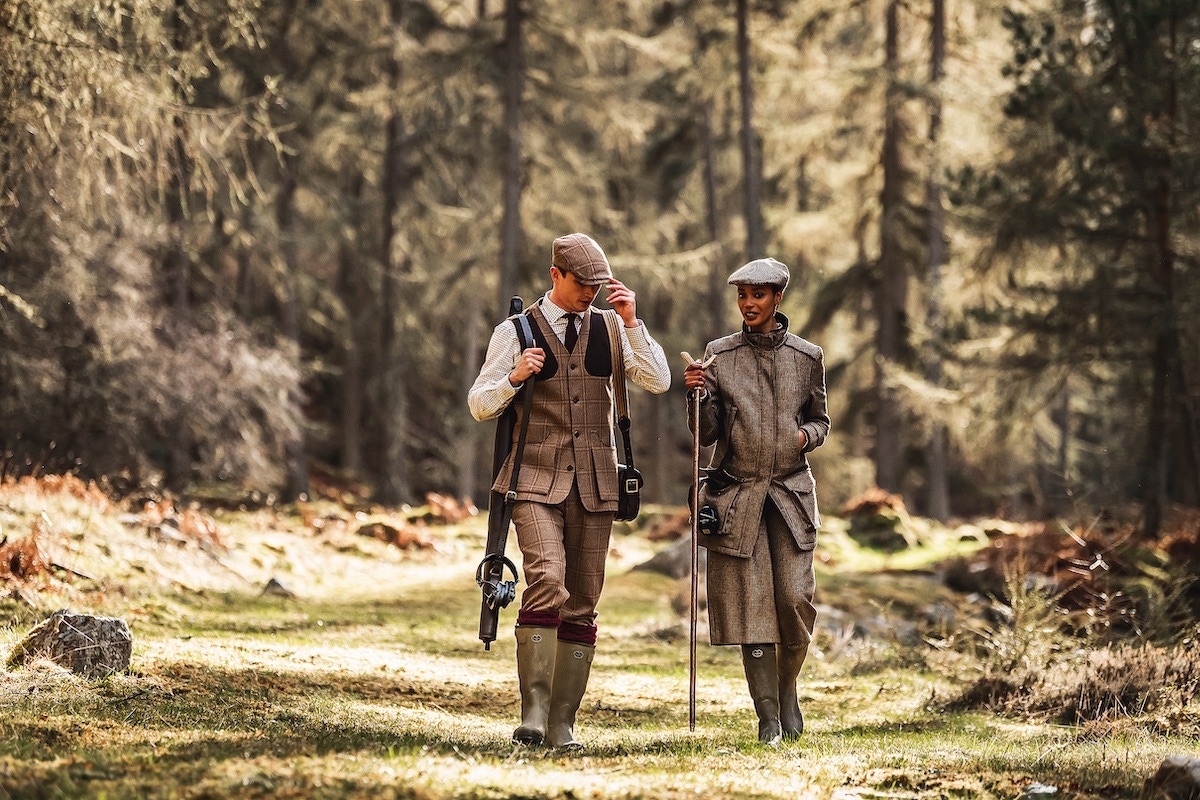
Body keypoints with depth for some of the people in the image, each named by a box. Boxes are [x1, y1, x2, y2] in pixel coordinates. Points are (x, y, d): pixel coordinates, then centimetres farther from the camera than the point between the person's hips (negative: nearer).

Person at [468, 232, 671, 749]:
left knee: (582, 605, 2)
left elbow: (658, 383, 0)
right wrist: (514, 378, -17)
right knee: (547, 583, -23)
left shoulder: (609, 329, 10)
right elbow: (479, 406, 3)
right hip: (537, 479, -3)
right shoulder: (515, 332, 4)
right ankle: (533, 712, -21)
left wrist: (632, 323, -9)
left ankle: (562, 722, 8)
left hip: (594, 483, 3)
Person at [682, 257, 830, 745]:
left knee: (796, 599, -10)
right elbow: (706, 434, 4)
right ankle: (768, 718, 3)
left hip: (791, 492, 1)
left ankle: (788, 685, 19)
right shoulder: (719, 355, 4)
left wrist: (806, 435, -5)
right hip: (737, 495, -1)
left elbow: (820, 421, 17)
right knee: (751, 604, -4)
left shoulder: (807, 357, 6)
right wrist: (698, 395, -15)